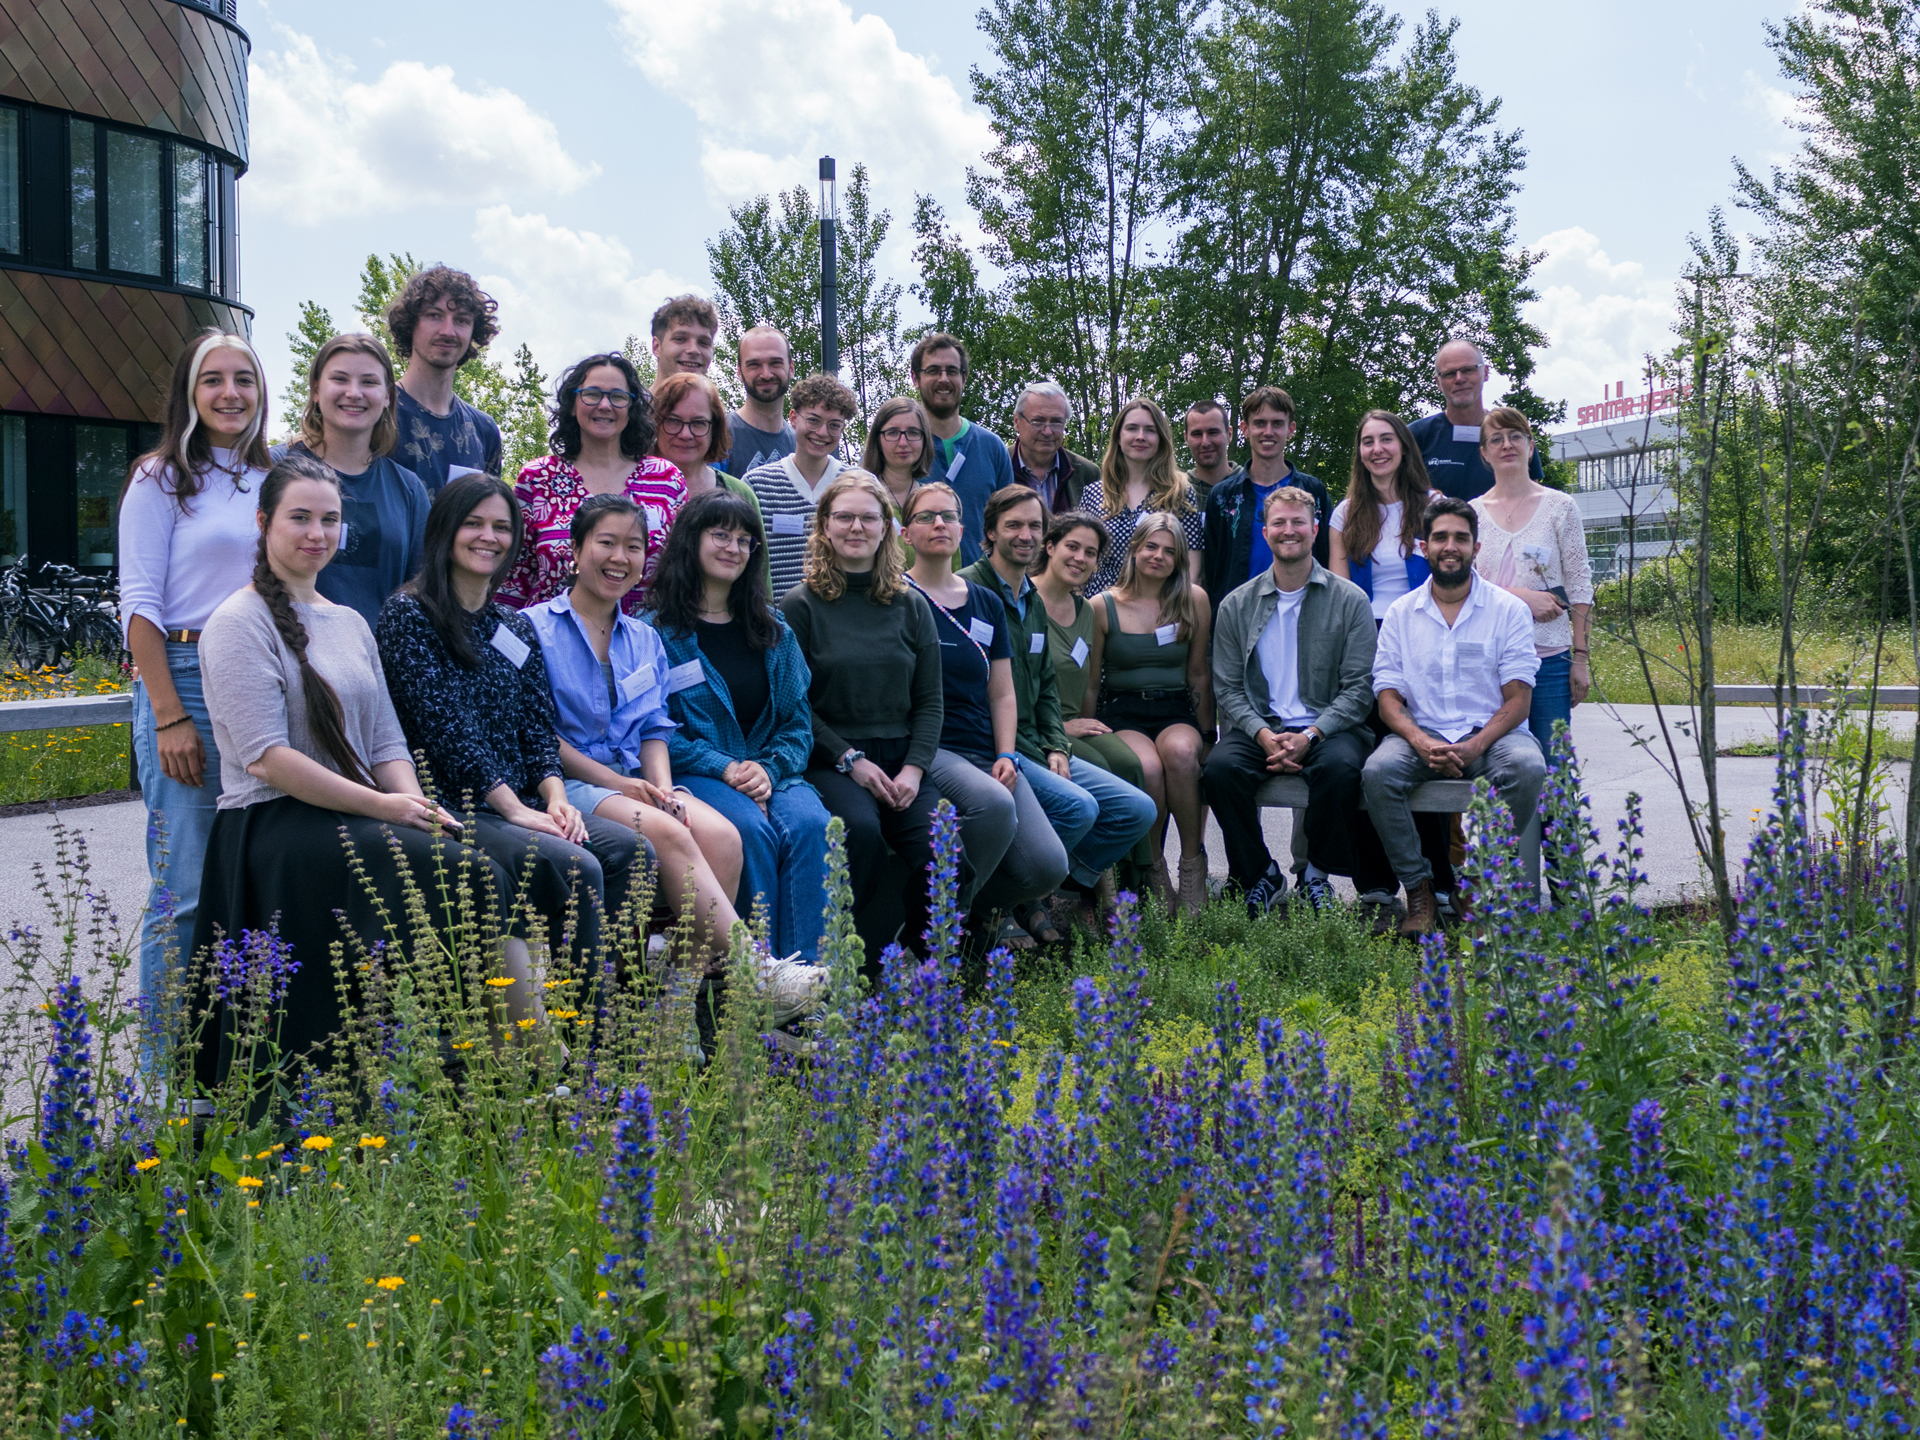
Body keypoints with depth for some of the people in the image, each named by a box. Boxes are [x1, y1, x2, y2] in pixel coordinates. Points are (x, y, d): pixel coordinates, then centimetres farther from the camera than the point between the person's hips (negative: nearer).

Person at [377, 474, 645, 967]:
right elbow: (443, 724, -10)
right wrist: (513, 808, -16)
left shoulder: (516, 627, 20)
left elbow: (539, 727, 14)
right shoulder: (408, 615, -1)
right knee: (574, 867, -29)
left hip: (521, 803, 7)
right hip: (448, 808, -6)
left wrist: (555, 797, -7)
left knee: (630, 848, -18)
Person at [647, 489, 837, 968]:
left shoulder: (773, 631, 19)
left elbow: (798, 721, 14)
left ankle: (806, 969, -32)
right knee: (751, 830, -34)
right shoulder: (656, 630, 4)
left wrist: (768, 768, -7)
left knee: (811, 825, -29)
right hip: (692, 774, -4)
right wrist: (723, 768, -16)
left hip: (771, 774, 4)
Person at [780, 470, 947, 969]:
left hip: (900, 759, 3)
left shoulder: (911, 606, 14)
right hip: (828, 761, -3)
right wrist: (850, 760, -10)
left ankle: (917, 953, 5)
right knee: (861, 828, -36)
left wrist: (914, 767, -4)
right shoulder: (801, 605, 2)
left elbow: (930, 701, 12)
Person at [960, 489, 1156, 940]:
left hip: (1034, 746, 9)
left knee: (1138, 810, -2)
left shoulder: (1033, 602, 19)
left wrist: (1057, 747, 6)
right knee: (1078, 806, -29)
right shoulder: (967, 590, -9)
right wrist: (1006, 753, -19)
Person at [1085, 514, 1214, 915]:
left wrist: (1205, 734, 8)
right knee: (1146, 765, -35)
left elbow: (1199, 674, 12)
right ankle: (1153, 868, -14)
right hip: (1121, 713, -1)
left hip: (1175, 712, 1)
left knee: (1181, 751, -36)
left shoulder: (1194, 600, 7)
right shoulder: (1103, 607, 2)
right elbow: (1088, 683, 7)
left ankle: (1193, 860, -20)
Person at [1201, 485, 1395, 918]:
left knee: (1338, 767, -35)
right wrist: (1263, 735, -13)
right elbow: (1227, 688, 6)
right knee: (1219, 767, -29)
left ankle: (1319, 876, -11)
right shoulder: (1237, 606, 11)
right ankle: (1261, 878, -10)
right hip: (1259, 728, 2)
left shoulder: (1349, 602, 5)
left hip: (1328, 728, -2)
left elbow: (1359, 688, -1)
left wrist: (1310, 736, -16)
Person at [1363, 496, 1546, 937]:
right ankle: (1419, 891, -20)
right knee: (1377, 771, -31)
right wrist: (1422, 743, -18)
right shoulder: (1401, 613, 8)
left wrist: (1474, 747, -20)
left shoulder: (1507, 610, 3)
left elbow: (1518, 700, -3)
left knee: (1528, 767, -33)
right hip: (1421, 734, 1)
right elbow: (1388, 698, 3)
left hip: (1490, 733, -1)